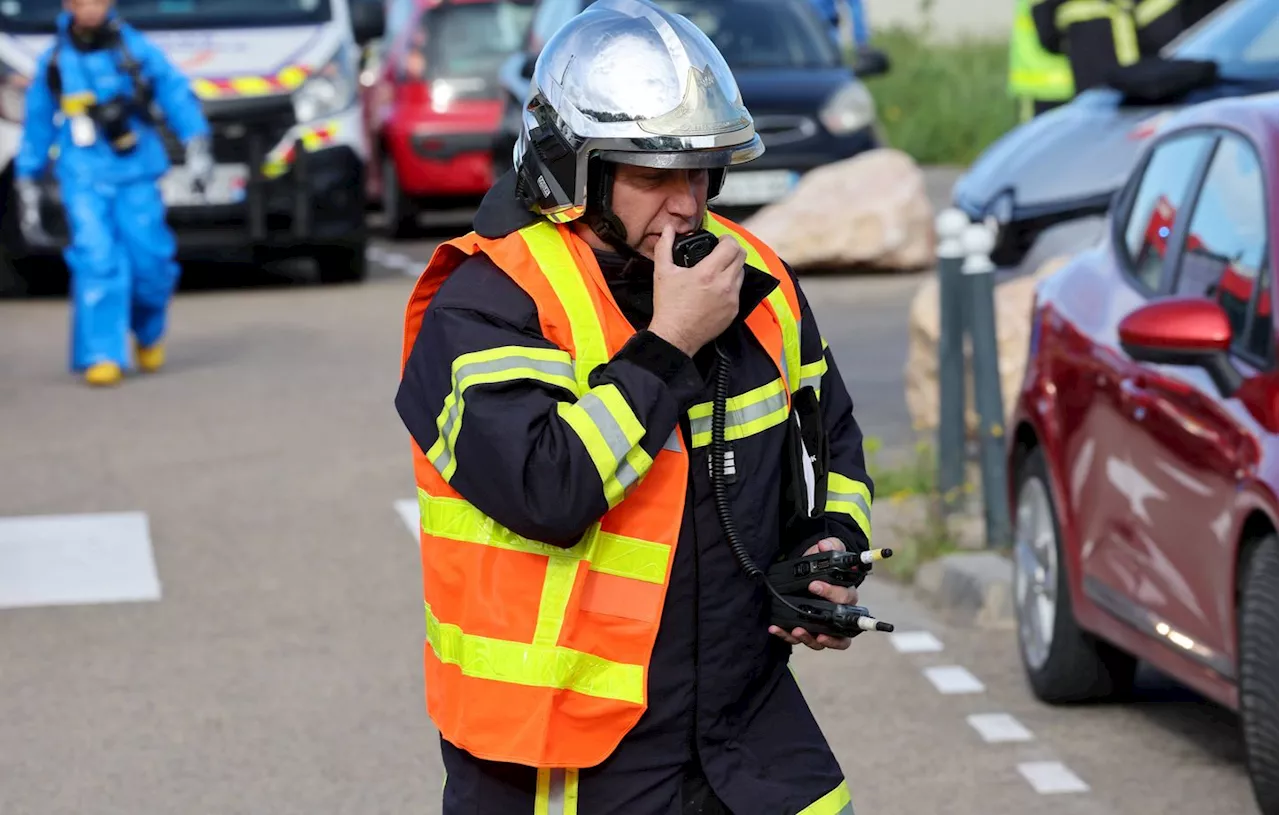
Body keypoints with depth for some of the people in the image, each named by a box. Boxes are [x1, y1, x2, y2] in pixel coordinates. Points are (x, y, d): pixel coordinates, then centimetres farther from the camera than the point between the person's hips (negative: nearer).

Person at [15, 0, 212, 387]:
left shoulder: (136, 50, 0)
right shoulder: (53, 61, 6)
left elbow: (177, 93, 2)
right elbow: (37, 122, 13)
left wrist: (196, 145, -10)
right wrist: (27, 185, 14)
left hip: (136, 176, 0)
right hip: (82, 179, 0)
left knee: (149, 260, -5)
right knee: (96, 261, -13)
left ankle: (149, 331, 26)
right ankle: (101, 357, -11)